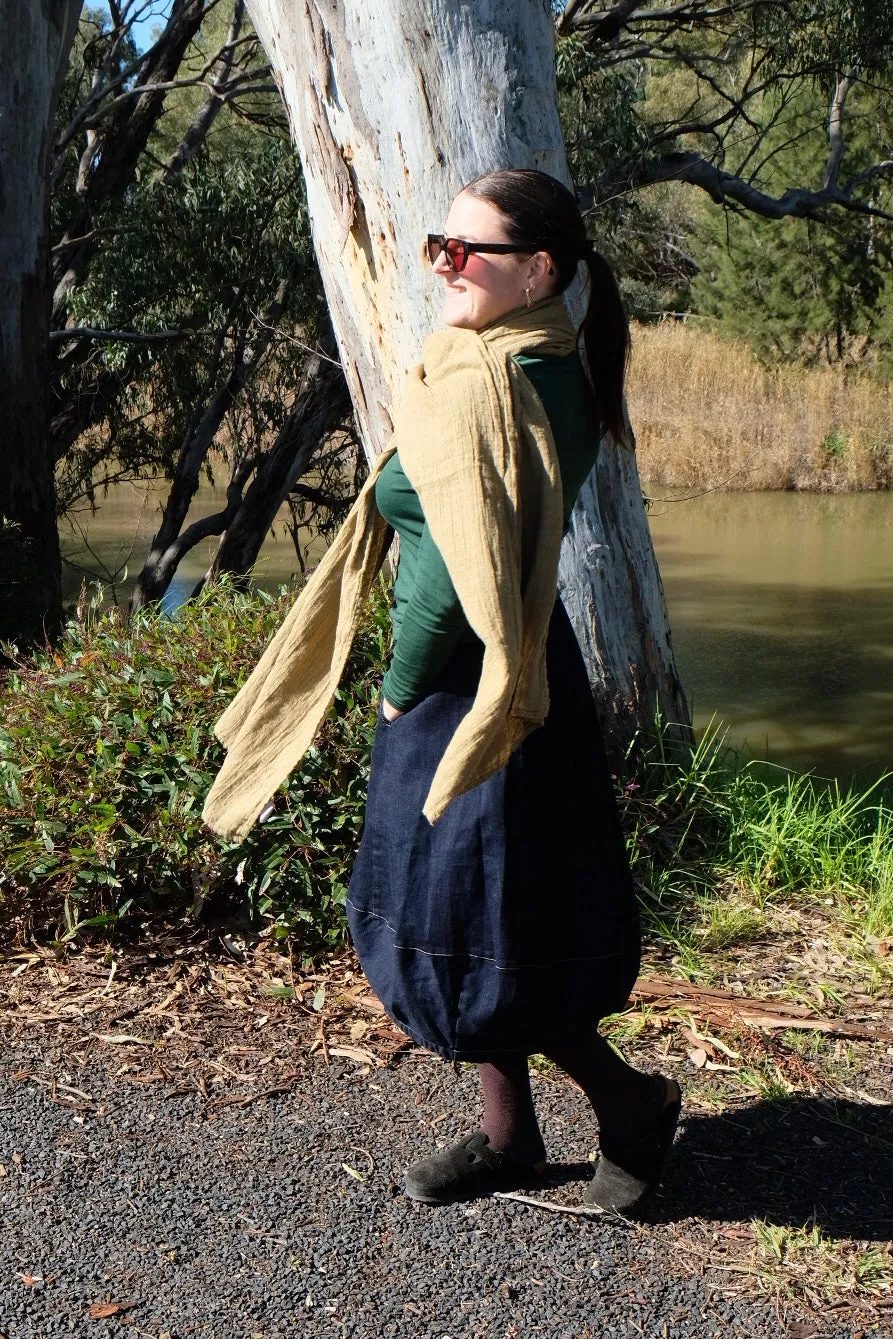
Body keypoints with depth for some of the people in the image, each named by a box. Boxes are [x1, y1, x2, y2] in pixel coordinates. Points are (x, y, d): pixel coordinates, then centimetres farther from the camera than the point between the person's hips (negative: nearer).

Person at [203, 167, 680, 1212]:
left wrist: (400, 689, -10)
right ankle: (508, 1137, 31)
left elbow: (452, 577, -26)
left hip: (461, 686, -10)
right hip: (521, 668, 10)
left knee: (467, 933, 6)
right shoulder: (555, 368, 7)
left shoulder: (476, 387, -22)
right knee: (472, 923, 18)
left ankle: (632, 1100, 22)